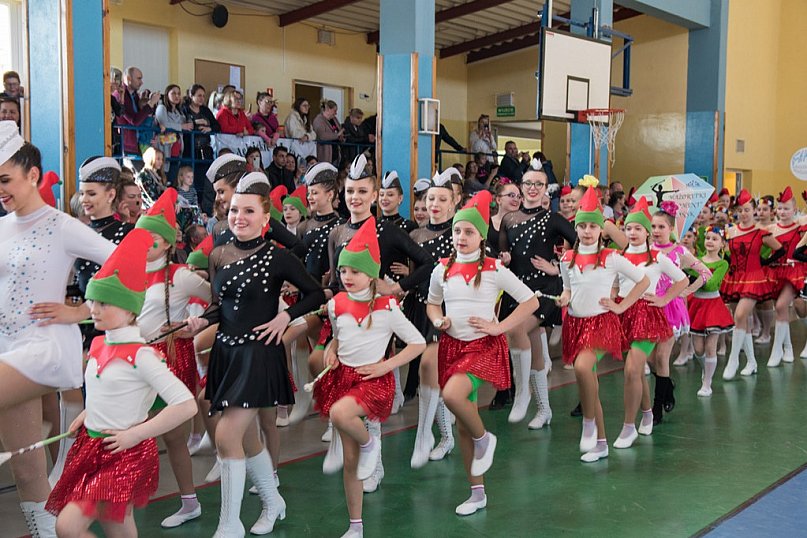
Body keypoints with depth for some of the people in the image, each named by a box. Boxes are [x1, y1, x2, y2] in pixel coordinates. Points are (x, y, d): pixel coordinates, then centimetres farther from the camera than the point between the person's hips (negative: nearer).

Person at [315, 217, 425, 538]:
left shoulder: (386, 307, -9)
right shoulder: (336, 305, 3)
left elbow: (418, 344, -5)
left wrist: (385, 366, -13)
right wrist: (332, 351, 1)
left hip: (373, 378, -4)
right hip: (342, 376, 5)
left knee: (339, 413, -37)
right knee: (349, 460, 6)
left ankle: (369, 443, -4)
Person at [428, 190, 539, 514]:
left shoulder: (494, 269, -6)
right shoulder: (443, 269, 4)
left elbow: (530, 301, -2)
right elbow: (432, 304, 20)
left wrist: (498, 327, -10)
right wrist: (439, 320, -2)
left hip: (483, 345, -4)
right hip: (452, 345, 4)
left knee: (452, 395, -32)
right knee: (462, 425, 8)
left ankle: (483, 438, -2)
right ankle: (477, 493, 21)